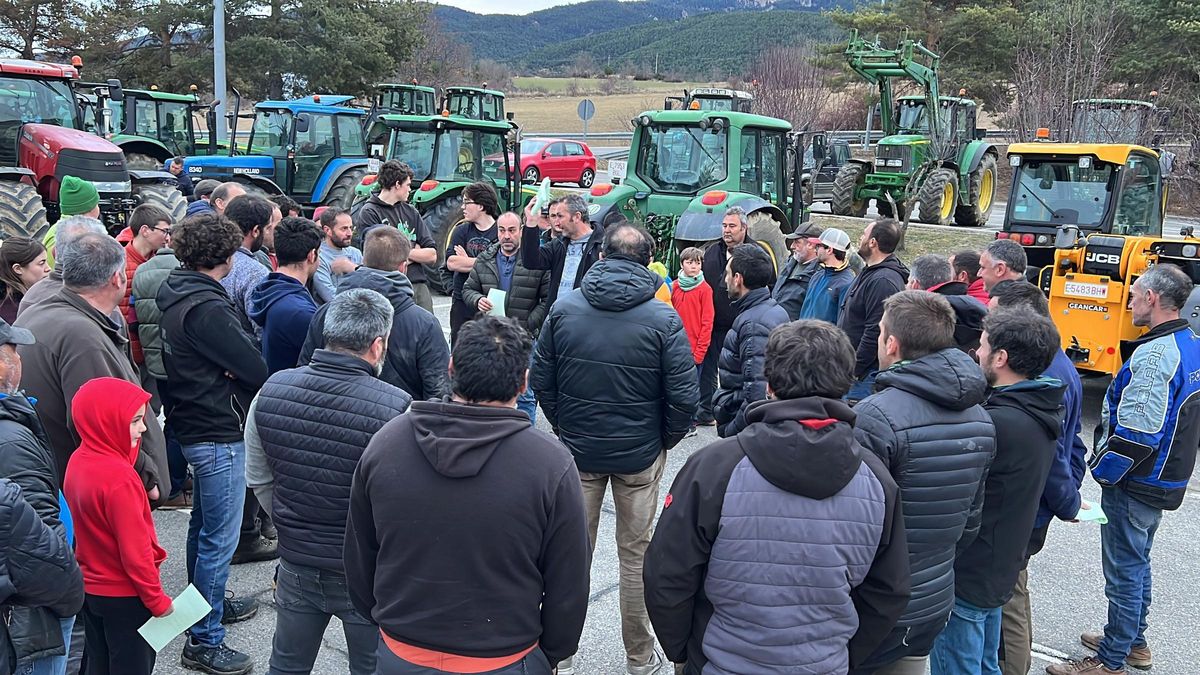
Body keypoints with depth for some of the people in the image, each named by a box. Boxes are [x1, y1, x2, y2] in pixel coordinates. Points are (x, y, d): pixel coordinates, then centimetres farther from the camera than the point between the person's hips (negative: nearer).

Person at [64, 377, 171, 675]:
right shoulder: (119, 477, -27)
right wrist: (157, 599, -16)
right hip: (124, 595, -8)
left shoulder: (77, 461, -3)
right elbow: (135, 548, -23)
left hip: (89, 588, 8)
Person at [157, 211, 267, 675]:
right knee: (220, 538, -2)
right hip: (219, 433, -10)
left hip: (194, 425, 10)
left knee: (203, 525, 24)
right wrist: (237, 371, -2)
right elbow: (255, 370, -24)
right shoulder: (206, 308, -24)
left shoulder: (177, 295, 6)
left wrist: (223, 371, -10)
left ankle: (209, 603, 41)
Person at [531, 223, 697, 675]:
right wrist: (665, 440, 3)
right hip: (640, 453, -1)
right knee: (636, 554, 12)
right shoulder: (663, 319, -13)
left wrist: (563, 426, 10)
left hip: (577, 449, 2)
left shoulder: (564, 308, -5)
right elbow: (684, 395, -13)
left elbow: (540, 377, -1)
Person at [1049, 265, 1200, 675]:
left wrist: (1103, 469, -14)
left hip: (1136, 484, -10)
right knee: (1138, 563, 23)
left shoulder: (1154, 353, -25)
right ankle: (1133, 641, 38)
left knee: (1124, 571, 2)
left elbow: (1135, 430, -28)